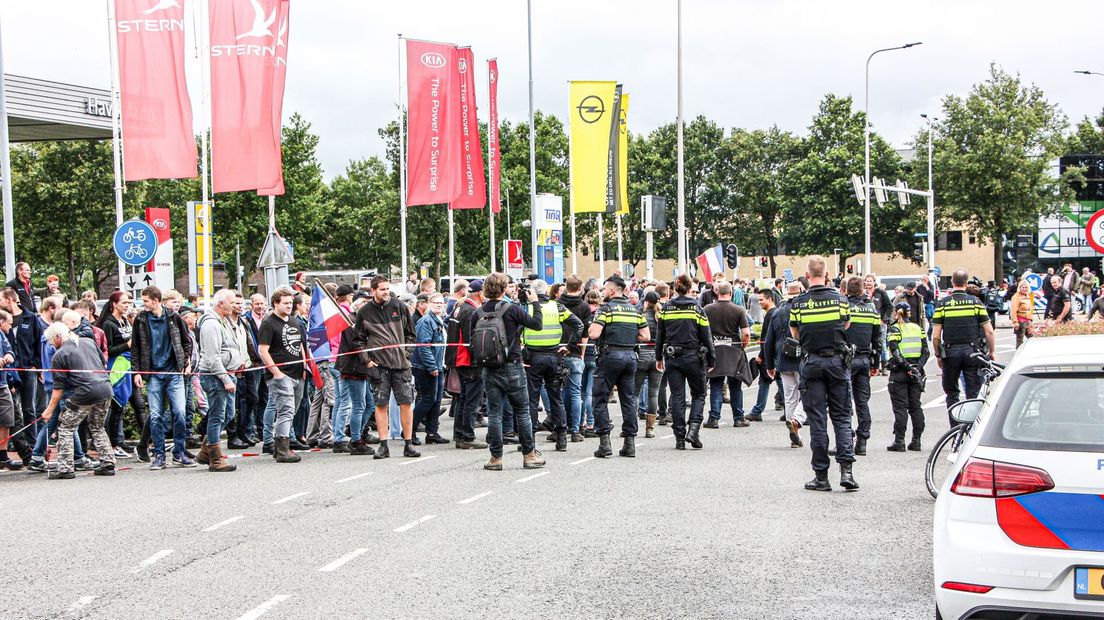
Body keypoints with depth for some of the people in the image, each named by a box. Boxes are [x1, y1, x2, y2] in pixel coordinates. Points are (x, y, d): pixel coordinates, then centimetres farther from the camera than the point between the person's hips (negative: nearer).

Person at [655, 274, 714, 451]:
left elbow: (659, 335, 6)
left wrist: (659, 357, 16)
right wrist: (711, 360, 5)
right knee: (699, 395, 12)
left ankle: (680, 438, 3)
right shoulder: (697, 308, -5)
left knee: (677, 397, 6)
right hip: (693, 357, -2)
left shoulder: (666, 308, 1)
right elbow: (706, 336, -2)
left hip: (672, 358, 2)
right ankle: (693, 429, -7)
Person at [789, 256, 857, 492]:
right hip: (837, 360, 1)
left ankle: (821, 476, 4)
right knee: (842, 417, 7)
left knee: (817, 420, 2)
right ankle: (846, 469, -6)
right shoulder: (840, 299, -2)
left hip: (812, 363, -1)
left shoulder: (798, 303, -5)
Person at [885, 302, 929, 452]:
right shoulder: (918, 328, 10)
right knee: (915, 406, 10)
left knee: (900, 407, -2)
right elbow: (925, 351, 4)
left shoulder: (894, 329, -5)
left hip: (899, 372, -4)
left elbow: (895, 352, -15)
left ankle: (899, 441, -4)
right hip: (916, 372, 4)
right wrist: (918, 367, -4)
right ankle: (916, 441, 11)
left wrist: (907, 367, -16)